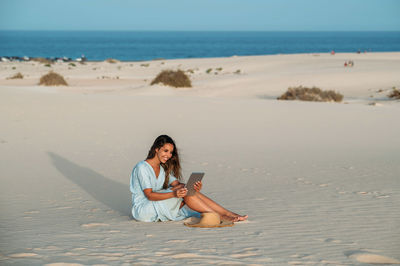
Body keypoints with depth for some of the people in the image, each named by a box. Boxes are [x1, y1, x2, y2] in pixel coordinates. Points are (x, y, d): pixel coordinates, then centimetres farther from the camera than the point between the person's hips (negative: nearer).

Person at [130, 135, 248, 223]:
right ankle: (220, 217, -24)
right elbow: (149, 195, -21)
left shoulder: (163, 168, 13)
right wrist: (173, 194, -34)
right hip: (142, 209, -7)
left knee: (184, 189, -15)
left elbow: (176, 183, 0)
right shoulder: (142, 167, -14)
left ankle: (228, 214, -17)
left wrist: (194, 188, -21)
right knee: (183, 191, -23)